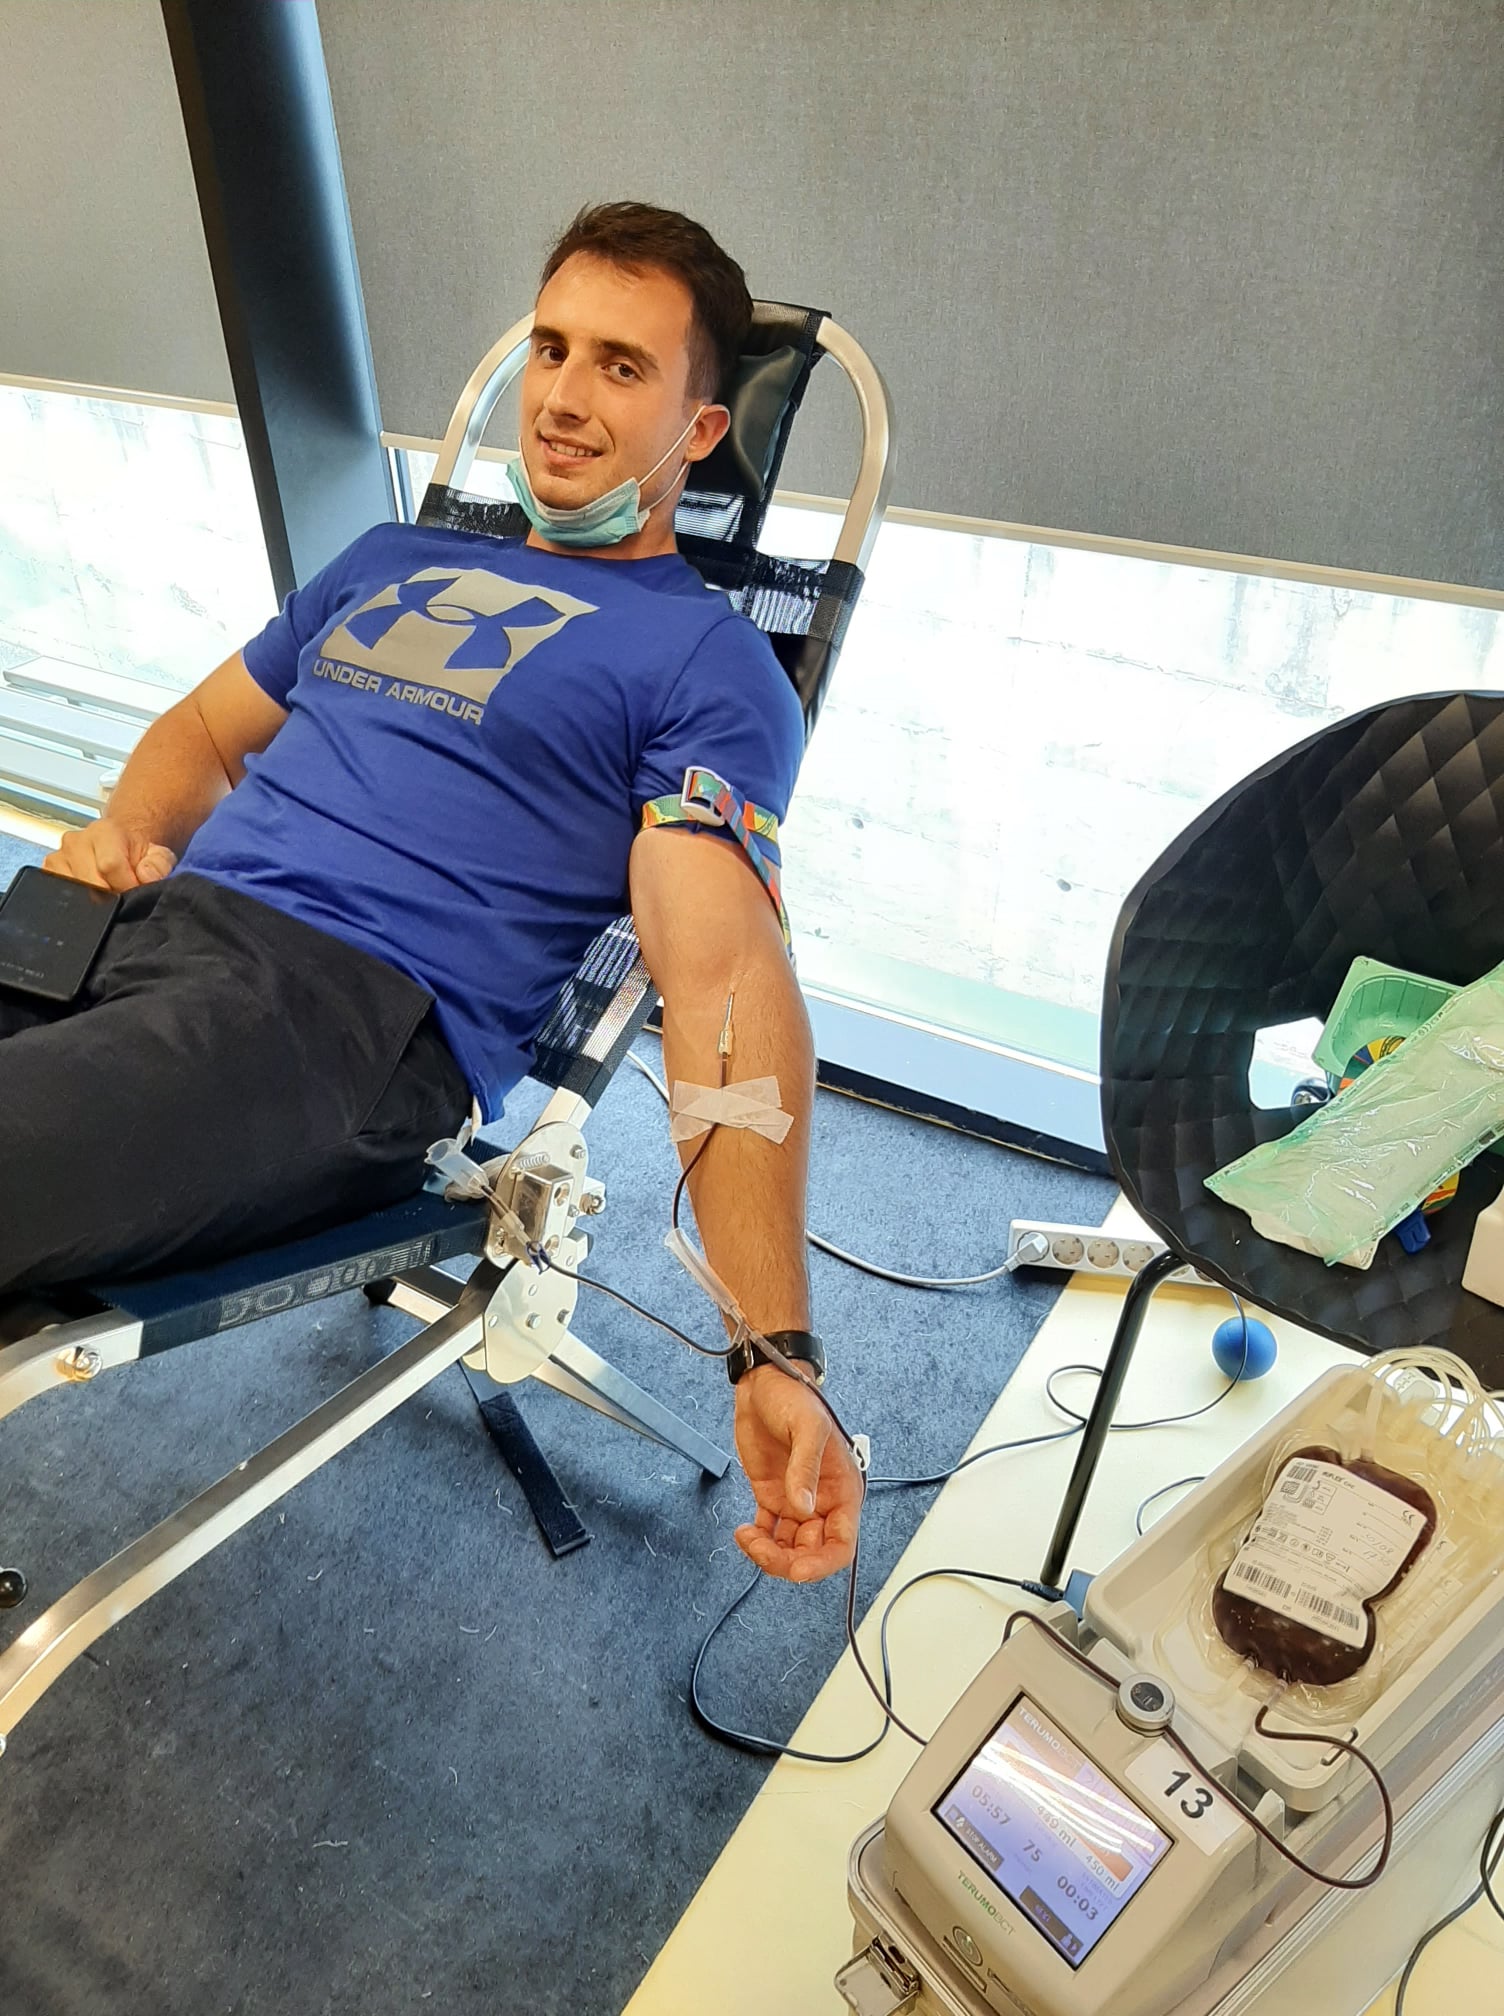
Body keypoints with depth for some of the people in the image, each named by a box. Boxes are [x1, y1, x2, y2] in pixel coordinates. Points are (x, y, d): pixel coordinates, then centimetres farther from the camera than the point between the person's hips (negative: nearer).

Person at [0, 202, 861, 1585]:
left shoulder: (705, 662, 3)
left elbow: (725, 979, -10)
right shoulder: (390, 562, 26)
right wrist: (124, 831, 8)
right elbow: (209, 725, 34)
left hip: (352, 1013, -7)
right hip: (152, 918, 7)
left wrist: (775, 1356, -20)